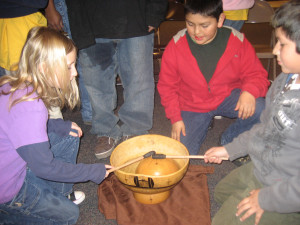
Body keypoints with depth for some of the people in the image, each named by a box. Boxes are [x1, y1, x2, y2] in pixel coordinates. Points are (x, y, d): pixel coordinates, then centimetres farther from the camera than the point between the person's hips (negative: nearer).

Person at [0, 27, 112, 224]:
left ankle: (60, 193, 21)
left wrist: (59, 126, -2)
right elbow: (45, 167, -26)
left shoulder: (16, 87, -7)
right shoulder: (29, 108, -34)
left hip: (17, 162, 8)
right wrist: (93, 172, -15)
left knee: (69, 136, 7)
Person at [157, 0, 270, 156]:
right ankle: (203, 125, 19)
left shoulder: (238, 42, -13)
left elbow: (256, 74, -5)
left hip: (227, 98, 0)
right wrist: (175, 118, -9)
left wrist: (249, 91, -30)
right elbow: (167, 86, -1)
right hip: (192, 107, 1)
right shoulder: (175, 46, -12)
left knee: (259, 109, -31)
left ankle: (229, 138, 2)